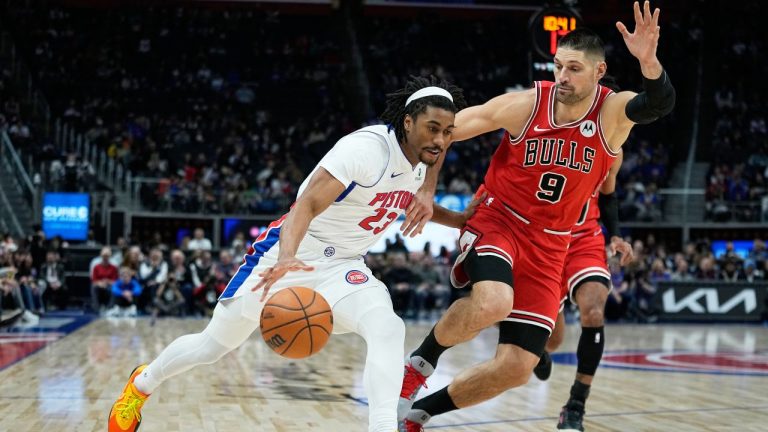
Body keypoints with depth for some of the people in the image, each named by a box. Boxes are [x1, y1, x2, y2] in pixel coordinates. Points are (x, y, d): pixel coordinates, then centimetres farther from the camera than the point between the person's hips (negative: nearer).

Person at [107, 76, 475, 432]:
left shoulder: (419, 163, 0)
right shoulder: (366, 148, -26)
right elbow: (306, 204, -36)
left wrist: (459, 220, 16)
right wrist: (286, 257, -52)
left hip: (343, 266, 6)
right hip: (293, 254, -5)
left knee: (388, 329, -26)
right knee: (212, 345, 9)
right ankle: (142, 384, 37)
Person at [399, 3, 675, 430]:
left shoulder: (613, 112, -10)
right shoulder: (525, 105, -12)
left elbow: (660, 104, -32)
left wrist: (648, 61, -51)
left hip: (549, 246, 3)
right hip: (497, 223, -3)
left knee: (516, 369, -2)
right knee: (492, 304, -36)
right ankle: (421, 362, -6)